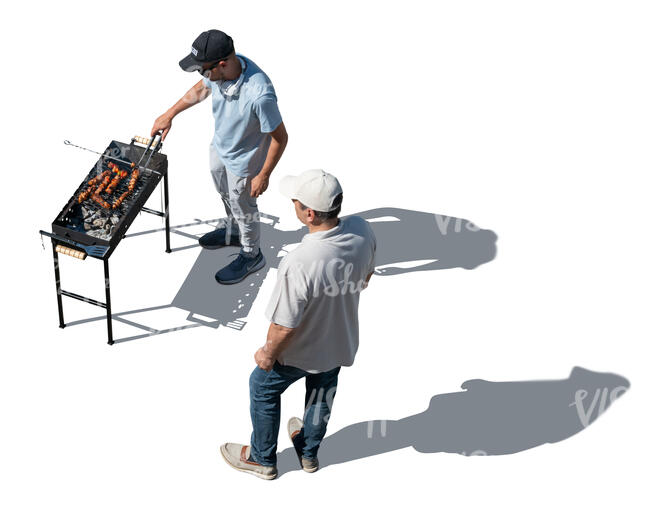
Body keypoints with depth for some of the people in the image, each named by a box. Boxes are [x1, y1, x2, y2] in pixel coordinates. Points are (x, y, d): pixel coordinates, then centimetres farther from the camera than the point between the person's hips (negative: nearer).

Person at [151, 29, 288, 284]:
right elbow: (201, 89, 3)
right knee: (225, 193, 31)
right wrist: (169, 114, 9)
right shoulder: (221, 70, -22)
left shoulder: (259, 94, -43)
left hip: (243, 161, -7)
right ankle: (232, 230, 62)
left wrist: (263, 176, -18)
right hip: (219, 146, 7)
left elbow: (280, 137, -28)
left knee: (243, 207, 18)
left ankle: (251, 255, 46)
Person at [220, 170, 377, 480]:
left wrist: (268, 354, -10)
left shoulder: (298, 264, -43)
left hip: (300, 352, -5)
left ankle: (261, 458, 46)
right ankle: (309, 452, 57)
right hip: (342, 341, 6)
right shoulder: (361, 230, -23)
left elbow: (285, 327, -30)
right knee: (322, 394, 31)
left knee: (262, 388, 24)